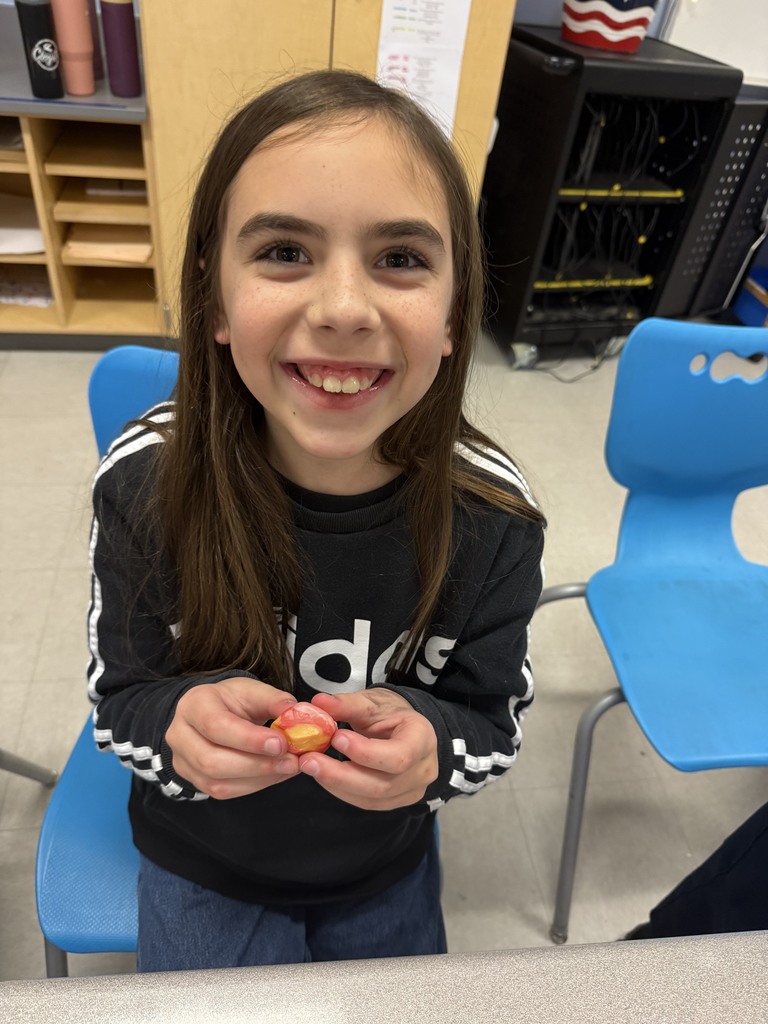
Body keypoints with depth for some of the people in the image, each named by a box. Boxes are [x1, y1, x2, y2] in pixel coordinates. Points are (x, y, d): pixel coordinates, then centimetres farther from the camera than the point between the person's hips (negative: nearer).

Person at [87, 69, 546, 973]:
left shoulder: (489, 511, -27)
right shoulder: (145, 481, -27)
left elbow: (495, 722, -13)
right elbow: (119, 701, -14)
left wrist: (427, 743, -36)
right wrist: (180, 722, -37)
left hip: (388, 867, 3)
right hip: (201, 864, -1)